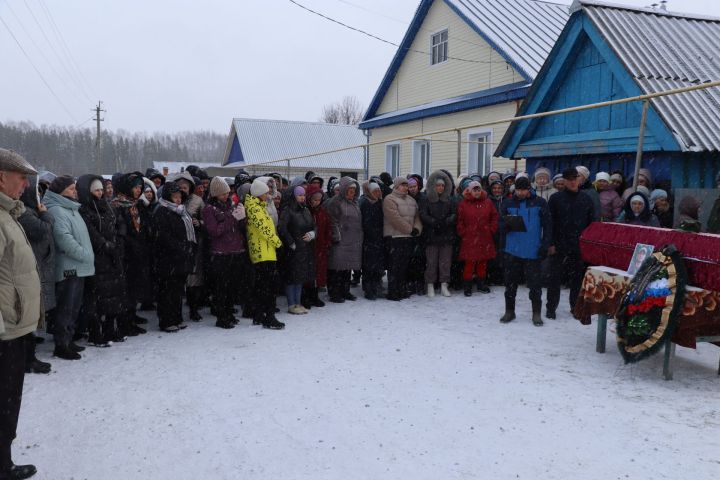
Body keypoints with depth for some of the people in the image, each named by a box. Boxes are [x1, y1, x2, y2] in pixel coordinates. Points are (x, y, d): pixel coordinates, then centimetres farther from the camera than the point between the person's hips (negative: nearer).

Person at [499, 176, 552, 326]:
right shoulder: (508, 204, 6)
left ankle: (536, 313, 15)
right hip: (512, 250, 2)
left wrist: (545, 245, -4)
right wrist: (506, 225, -16)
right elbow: (501, 227, 7)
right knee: (510, 282, 9)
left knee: (534, 283, 2)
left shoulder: (540, 203, 0)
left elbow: (547, 225, 2)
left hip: (532, 251, -2)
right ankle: (509, 311, 22)